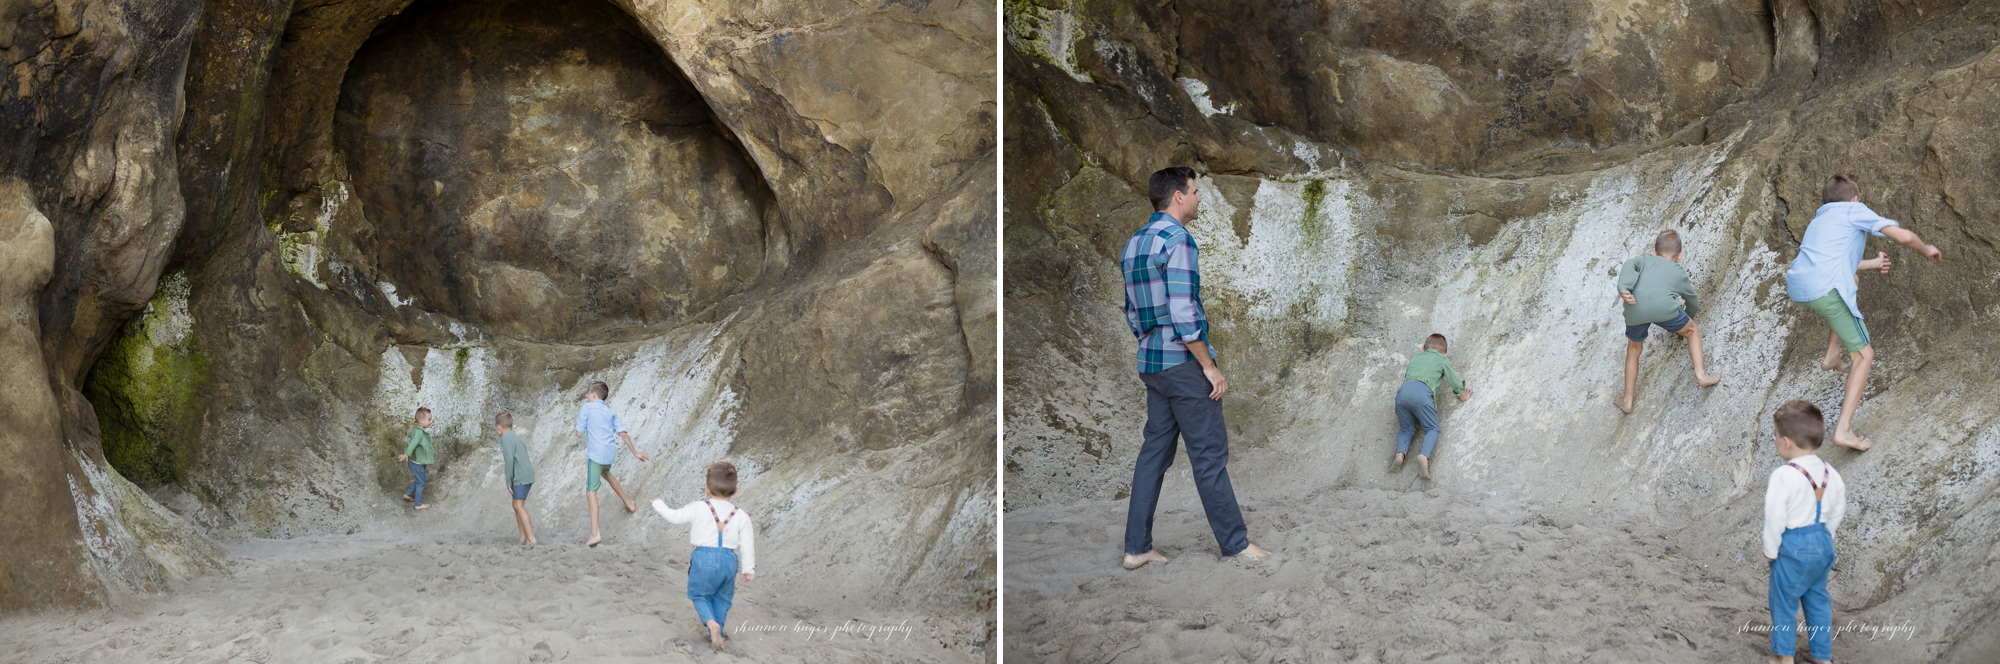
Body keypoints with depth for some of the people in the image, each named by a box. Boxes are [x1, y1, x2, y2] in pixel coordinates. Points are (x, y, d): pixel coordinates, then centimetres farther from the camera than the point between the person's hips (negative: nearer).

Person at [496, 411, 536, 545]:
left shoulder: (506, 438, -8)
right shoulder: (515, 437, 20)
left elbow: (509, 459, -17)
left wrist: (508, 482, -15)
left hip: (520, 477, -10)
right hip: (527, 474, 10)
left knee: (519, 506, -11)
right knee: (517, 505, 15)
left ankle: (531, 538, -17)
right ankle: (523, 537, 15)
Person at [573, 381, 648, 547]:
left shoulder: (587, 408, 0)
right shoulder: (610, 412, 15)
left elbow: (579, 433, -1)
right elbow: (623, 434, 6)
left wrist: (579, 417, 18)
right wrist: (635, 452, 11)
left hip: (595, 454, -6)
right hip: (610, 453, 6)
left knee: (591, 492, -6)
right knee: (605, 472, 40)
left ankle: (595, 533, -17)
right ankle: (628, 503, 46)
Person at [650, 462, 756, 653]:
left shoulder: (698, 508, -7)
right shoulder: (741, 516, 0)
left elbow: (674, 516, -1)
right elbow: (747, 545, 3)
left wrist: (659, 504, 19)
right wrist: (749, 569, 13)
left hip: (704, 558, -2)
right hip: (729, 559, 2)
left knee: (699, 594, 14)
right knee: (722, 597, 21)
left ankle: (711, 622, -13)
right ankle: (718, 634, 22)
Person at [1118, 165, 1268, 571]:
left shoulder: (1134, 244, 12)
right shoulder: (1177, 240, -15)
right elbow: (1183, 313, -21)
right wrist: (1209, 367, -16)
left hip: (1151, 365, 8)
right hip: (1183, 364, -8)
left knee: (1155, 450, 10)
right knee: (1210, 455, -1)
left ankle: (1137, 548, 9)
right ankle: (1235, 542, 7)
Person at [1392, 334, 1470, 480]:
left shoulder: (1416, 357, 34)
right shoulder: (1442, 359, 23)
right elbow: (1454, 381, 25)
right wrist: (1462, 396, 43)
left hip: (1404, 390, 4)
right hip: (1423, 392, -4)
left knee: (1406, 429, 17)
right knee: (1432, 429, 5)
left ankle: (1400, 454, -14)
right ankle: (1424, 455, -26)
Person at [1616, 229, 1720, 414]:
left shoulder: (1644, 261, 33)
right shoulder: (1679, 273, 34)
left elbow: (1629, 266, 7)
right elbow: (1692, 301, 51)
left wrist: (1623, 289, -8)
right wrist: (1689, 318, 72)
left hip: (1635, 310, 1)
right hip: (1664, 306, -1)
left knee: (1633, 349, 25)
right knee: (1692, 330, 29)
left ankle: (1627, 401, 28)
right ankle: (1701, 374, 18)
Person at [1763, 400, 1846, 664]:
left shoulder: (1784, 476, -23)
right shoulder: (1829, 473, -1)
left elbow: (1775, 518, -20)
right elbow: (1838, 511, 9)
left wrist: (1770, 550, -8)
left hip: (1792, 546, -7)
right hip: (1822, 543, 7)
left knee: (1784, 601, 10)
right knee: (1817, 597, 20)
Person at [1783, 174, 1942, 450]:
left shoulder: (1819, 219, 31)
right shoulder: (1855, 211, 10)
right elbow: (1904, 236, 0)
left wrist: (1873, 263, 54)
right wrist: (1927, 250, 20)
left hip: (1796, 287, 8)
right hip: (1826, 289, -8)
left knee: (1851, 281, 40)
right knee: (1864, 355, 1)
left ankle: (1832, 357, 41)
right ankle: (1844, 429, -14)